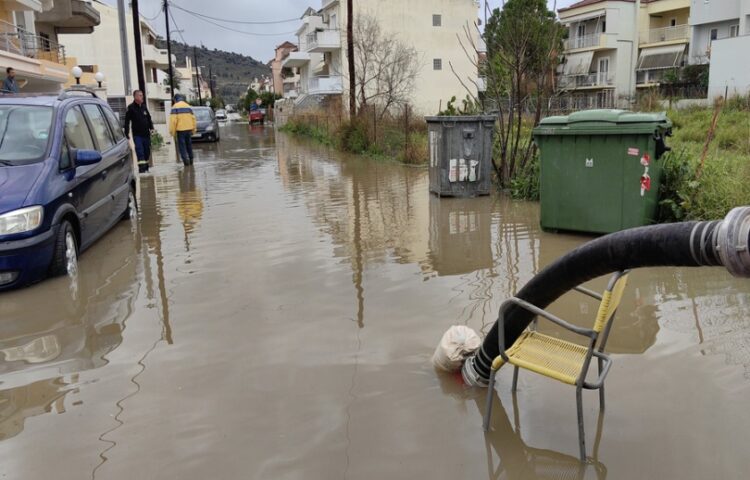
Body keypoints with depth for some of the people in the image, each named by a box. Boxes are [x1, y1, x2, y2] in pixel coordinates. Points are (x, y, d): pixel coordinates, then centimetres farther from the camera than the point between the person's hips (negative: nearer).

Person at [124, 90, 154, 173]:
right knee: (139, 151, -13)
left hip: (146, 134, 5)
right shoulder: (131, 108, -6)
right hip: (137, 134, -5)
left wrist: (151, 128, 5)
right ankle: (141, 166, -15)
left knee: (147, 151, 10)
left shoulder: (144, 107, 10)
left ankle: (146, 166, 24)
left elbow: (149, 118, 18)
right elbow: (127, 121, -7)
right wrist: (127, 133, -11)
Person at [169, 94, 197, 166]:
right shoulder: (188, 106, 13)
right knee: (189, 144, 16)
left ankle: (185, 159, -11)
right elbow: (193, 118, 12)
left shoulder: (175, 107, -4)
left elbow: (173, 120, -11)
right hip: (189, 129, 5)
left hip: (180, 129, -5)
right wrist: (194, 129, 18)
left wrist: (172, 131, -7)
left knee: (182, 145, -1)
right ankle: (191, 159, 20)